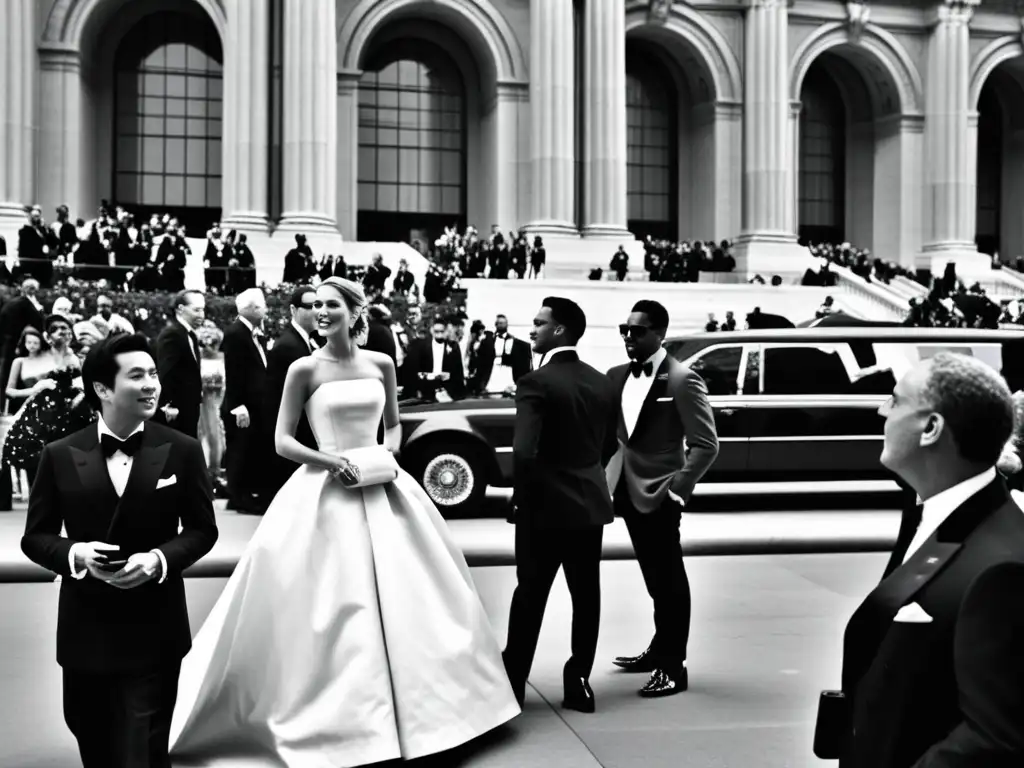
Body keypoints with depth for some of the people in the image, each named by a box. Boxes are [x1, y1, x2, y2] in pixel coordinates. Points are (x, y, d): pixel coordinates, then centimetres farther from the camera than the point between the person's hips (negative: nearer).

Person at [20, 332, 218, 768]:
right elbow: (35, 537, 2)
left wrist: (159, 559, -18)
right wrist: (75, 554, -19)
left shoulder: (182, 451, -4)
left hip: (154, 631, -1)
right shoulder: (60, 456, -4)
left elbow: (203, 529, 1)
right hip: (85, 629, 2)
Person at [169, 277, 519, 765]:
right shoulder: (305, 369, -5)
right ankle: (337, 716, 16)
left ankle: (403, 709, 28)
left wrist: (388, 453, -3)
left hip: (382, 491, 4)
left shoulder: (381, 364, 5)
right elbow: (282, 441, -3)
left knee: (402, 597, 9)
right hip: (325, 493, -3)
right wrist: (328, 460, -16)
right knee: (329, 607, -1)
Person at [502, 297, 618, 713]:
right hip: (591, 502, 6)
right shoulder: (602, 382, 4)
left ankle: (513, 681, 17)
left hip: (547, 505, -5)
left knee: (530, 594, 7)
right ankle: (579, 681, 18)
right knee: (586, 594, 11)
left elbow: (523, 451, -25)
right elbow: (608, 445, 11)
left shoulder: (537, 382, -17)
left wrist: (523, 496, -10)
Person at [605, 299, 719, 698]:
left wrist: (675, 488, -16)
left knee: (669, 580, 3)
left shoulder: (682, 380, -14)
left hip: (658, 496, -6)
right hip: (630, 492, 7)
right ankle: (659, 651, 33)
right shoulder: (618, 376, 6)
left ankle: (673, 667, 12)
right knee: (654, 579, 19)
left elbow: (706, 445, -15)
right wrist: (613, 476, 3)